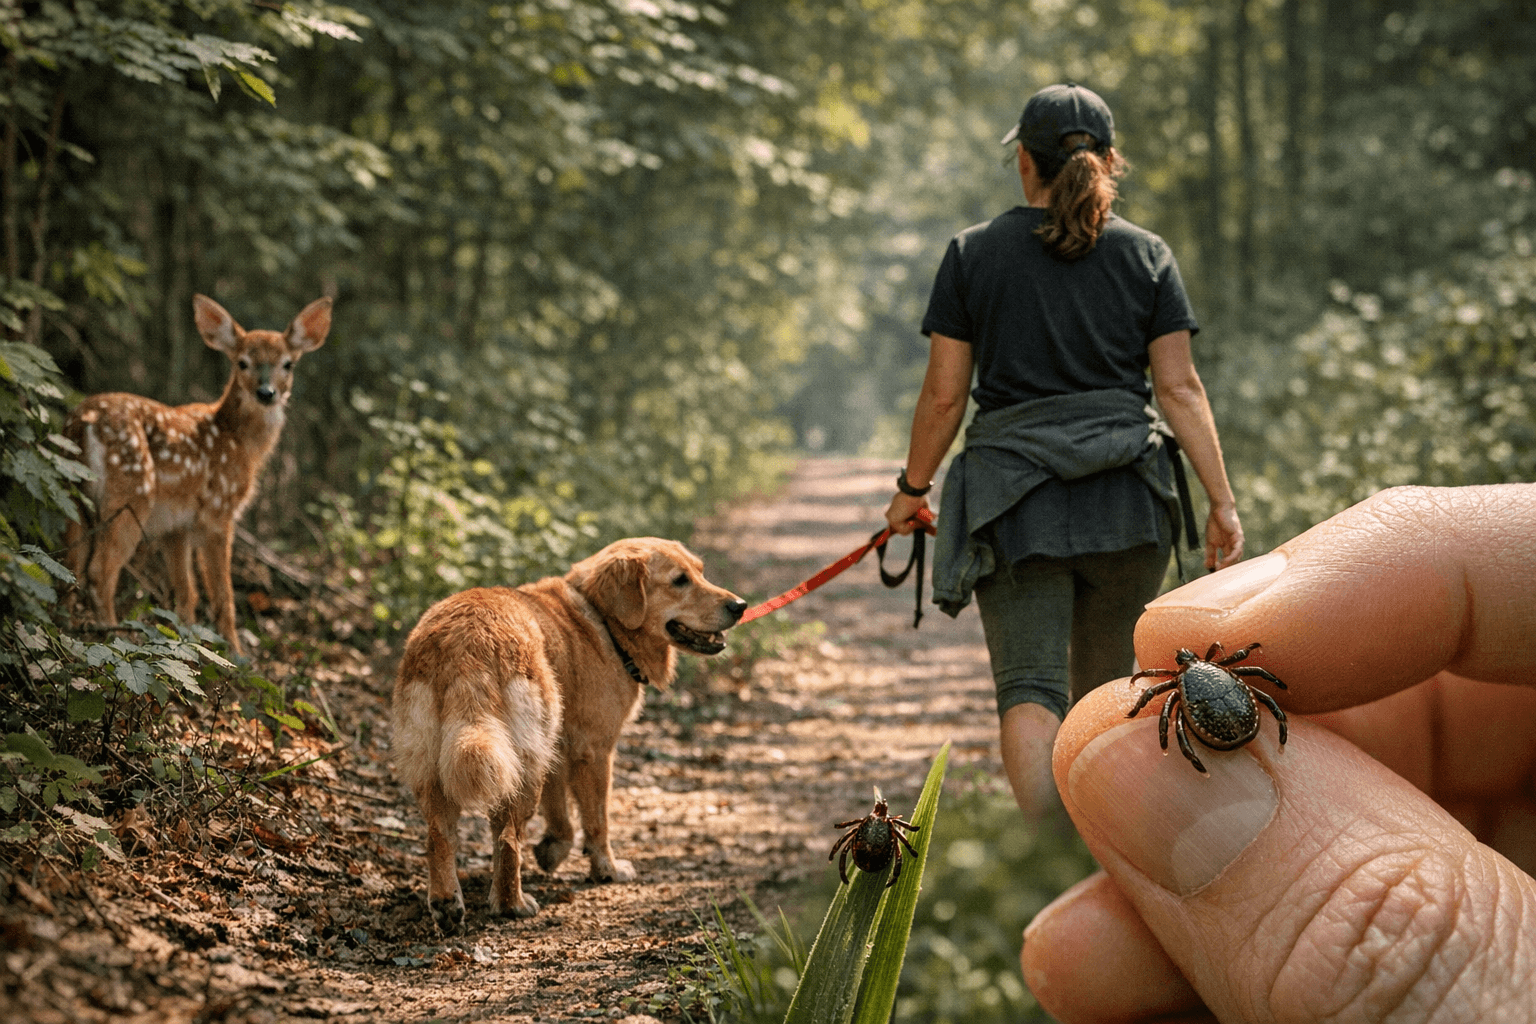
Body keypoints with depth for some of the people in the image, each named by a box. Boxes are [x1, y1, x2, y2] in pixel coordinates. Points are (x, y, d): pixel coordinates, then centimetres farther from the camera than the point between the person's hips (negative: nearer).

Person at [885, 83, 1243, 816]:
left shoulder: (974, 254, 1)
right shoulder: (1146, 256, 4)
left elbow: (944, 395, 0)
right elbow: (1180, 387, -2)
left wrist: (913, 488, 13)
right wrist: (1222, 502, 0)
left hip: (1016, 502, -2)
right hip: (1124, 502, 2)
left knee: (1030, 688, -5)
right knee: (1106, 685, 18)